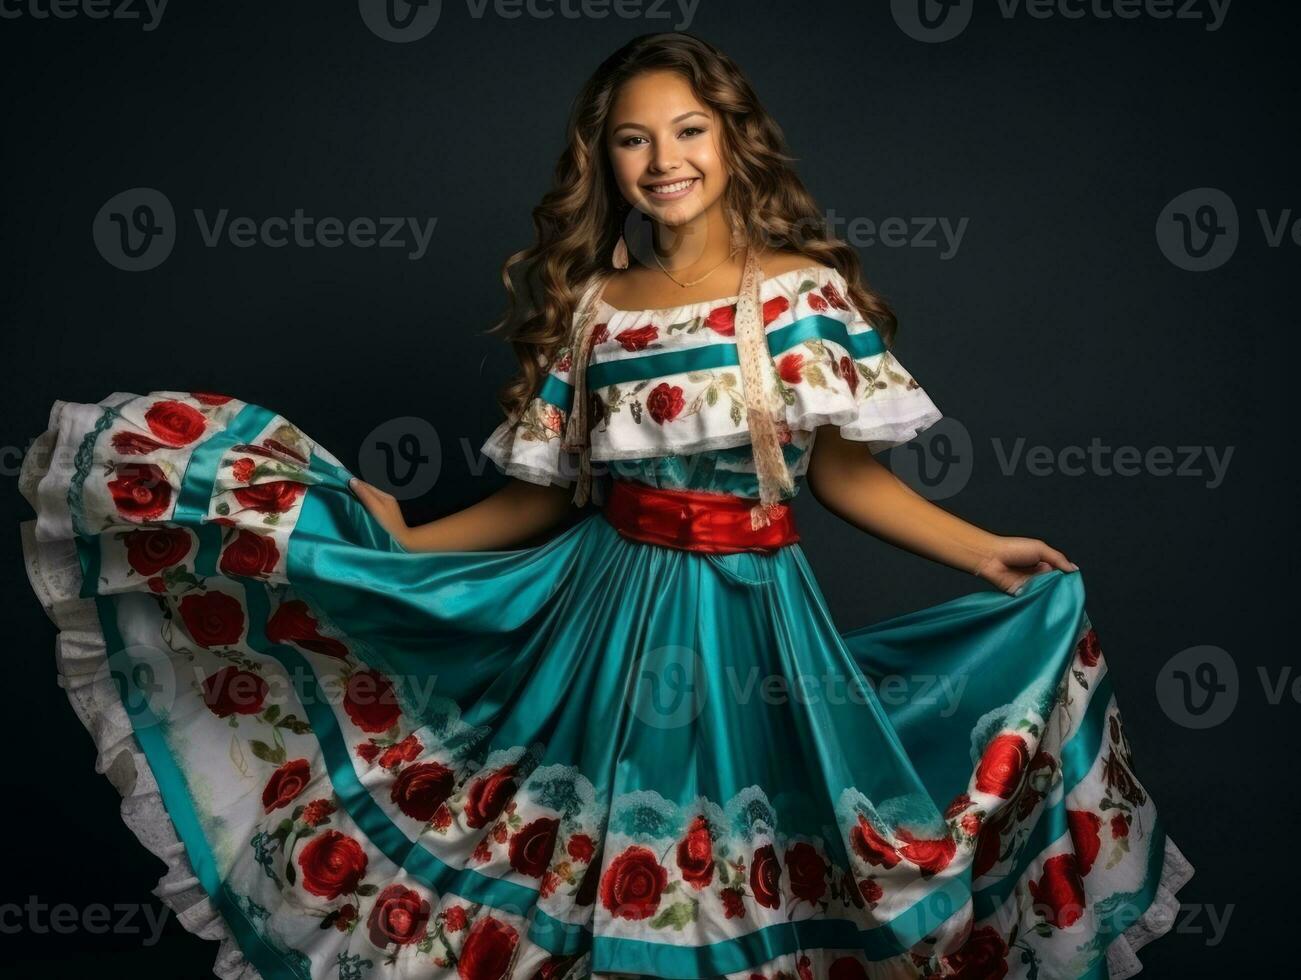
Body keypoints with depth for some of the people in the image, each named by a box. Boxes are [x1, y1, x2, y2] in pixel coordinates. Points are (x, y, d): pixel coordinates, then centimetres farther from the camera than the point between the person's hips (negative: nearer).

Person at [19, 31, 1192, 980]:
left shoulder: (808, 290, -4)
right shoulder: (590, 307, 2)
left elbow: (843, 470, 0)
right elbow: (546, 490, 5)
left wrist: (981, 552, -8)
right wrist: (404, 543, 0)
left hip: (751, 617, -1)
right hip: (609, 609, 2)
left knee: (745, 883, 9)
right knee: (601, 868, 12)